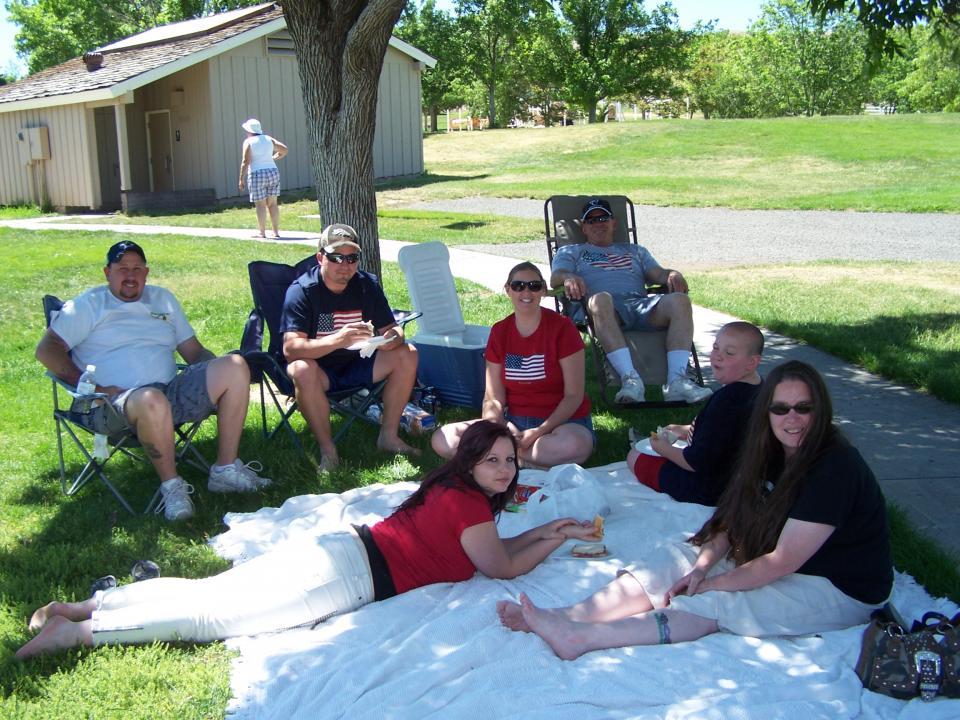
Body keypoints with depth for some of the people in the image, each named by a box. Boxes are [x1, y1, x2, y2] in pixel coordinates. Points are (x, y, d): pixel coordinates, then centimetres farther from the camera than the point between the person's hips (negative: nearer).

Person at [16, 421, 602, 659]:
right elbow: (503, 567, -1)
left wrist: (549, 529, 27)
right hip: (353, 574, -8)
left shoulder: (452, 489, 20)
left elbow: (493, 548, 29)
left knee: (212, 592, 4)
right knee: (221, 615, -11)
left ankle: (87, 604, 2)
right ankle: (80, 630, -13)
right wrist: (561, 537, 8)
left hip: (340, 547, 8)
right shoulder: (469, 504, -8)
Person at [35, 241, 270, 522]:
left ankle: (225, 470, -16)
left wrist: (219, 376, 2)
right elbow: (47, 349, 0)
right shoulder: (89, 305, 11)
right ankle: (171, 486, -19)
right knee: (152, 401, -43)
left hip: (172, 394, 5)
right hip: (114, 404, -5)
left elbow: (193, 350, 24)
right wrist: (94, 387, -13)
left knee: (236, 366, -18)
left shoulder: (163, 298, 25)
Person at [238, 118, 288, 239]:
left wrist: (241, 179, -9)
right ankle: (276, 231, 8)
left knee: (260, 205, -1)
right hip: (273, 173, 5)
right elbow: (284, 150, 9)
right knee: (272, 203, 8)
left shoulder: (248, 142, -6)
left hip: (257, 175, -5)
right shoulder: (268, 139, 9)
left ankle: (262, 233, 0)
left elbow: (245, 162, -12)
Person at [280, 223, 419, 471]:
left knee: (407, 355, -13)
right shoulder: (301, 290, -18)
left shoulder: (367, 285, -4)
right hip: (318, 370, -5)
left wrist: (392, 338, -26)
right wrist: (337, 340, -46)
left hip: (356, 364, 5)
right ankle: (328, 450, -23)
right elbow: (290, 348, -29)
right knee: (303, 371, -37)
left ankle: (389, 435, -3)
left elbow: (391, 328, 1)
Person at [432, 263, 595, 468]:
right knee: (441, 440, -14)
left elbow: (574, 396, -9)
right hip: (514, 423, 4)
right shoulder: (499, 332, 5)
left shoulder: (561, 328, -7)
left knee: (574, 444, -41)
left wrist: (538, 432, -21)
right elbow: (493, 398, 3)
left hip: (562, 421, -4)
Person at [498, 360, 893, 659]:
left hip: (838, 590, -8)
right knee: (682, 560, -9)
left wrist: (712, 583, -16)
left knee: (713, 605, -25)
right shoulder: (773, 452, 3)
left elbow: (782, 562, -24)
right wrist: (703, 565, -16)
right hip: (777, 565, 8)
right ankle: (566, 617, -19)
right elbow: (734, 519, 1)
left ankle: (581, 637, -32)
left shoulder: (833, 469, -25)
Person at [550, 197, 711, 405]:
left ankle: (676, 380, -42)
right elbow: (555, 278, 12)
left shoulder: (634, 250, 39)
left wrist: (672, 275, -3)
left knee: (680, 300, -30)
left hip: (642, 303, 3)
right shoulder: (571, 252, 32)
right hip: (608, 308, -3)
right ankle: (630, 378, -52)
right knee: (600, 300, -42)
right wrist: (568, 278, -14)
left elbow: (657, 273, 22)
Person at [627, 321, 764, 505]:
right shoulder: (758, 387, -1)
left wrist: (665, 449, -9)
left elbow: (697, 461, -26)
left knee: (634, 457, 7)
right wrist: (688, 430, 10)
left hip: (707, 492, -9)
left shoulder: (727, 399, -31)